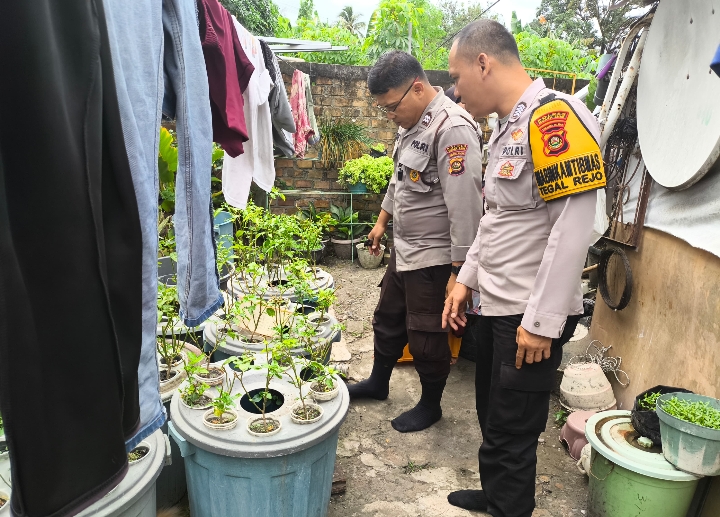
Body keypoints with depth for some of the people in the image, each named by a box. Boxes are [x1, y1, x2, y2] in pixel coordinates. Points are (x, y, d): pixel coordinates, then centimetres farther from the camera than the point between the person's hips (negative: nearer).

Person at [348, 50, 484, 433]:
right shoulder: (412, 124, 8)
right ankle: (378, 383, 44)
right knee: (388, 320, 22)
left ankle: (430, 406, 30)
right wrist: (383, 219, 27)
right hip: (403, 249, 9)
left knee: (426, 338, 7)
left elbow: (464, 205, -26)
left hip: (433, 258, -9)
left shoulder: (453, 129, -22)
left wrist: (459, 269, -24)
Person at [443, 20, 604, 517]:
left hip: (530, 316, -9)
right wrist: (467, 278, 15)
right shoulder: (507, 126, 12)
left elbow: (572, 228, -22)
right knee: (493, 416, 22)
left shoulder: (554, 116, -17)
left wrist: (542, 321, -20)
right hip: (496, 305, 9)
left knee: (511, 433, 5)